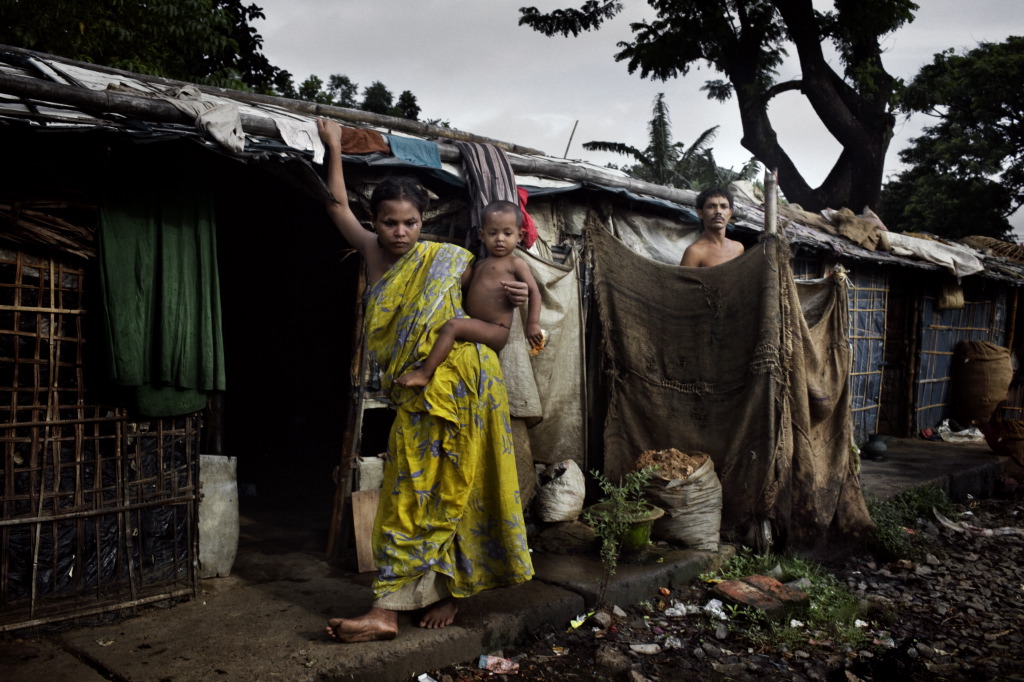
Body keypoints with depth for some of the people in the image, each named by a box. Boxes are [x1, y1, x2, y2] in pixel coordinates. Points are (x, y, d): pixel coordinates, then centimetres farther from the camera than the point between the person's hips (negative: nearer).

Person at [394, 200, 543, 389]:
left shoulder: (515, 263, 0)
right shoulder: (480, 265, 22)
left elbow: (534, 291, -8)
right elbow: (468, 292, 28)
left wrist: (533, 324, -19)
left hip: (496, 332, -9)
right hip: (478, 328, 9)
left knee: (452, 326, -26)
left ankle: (423, 373, -28)